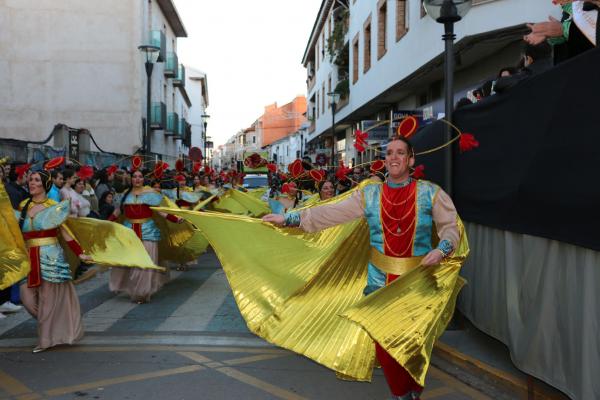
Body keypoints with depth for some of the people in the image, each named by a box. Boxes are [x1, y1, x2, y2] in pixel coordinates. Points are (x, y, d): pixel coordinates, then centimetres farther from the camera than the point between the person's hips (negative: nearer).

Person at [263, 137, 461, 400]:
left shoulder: (430, 192, -2)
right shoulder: (369, 194, 2)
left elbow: (451, 227, 0)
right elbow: (332, 213, -2)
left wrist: (442, 248, -21)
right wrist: (290, 218, -7)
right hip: (380, 279, 2)